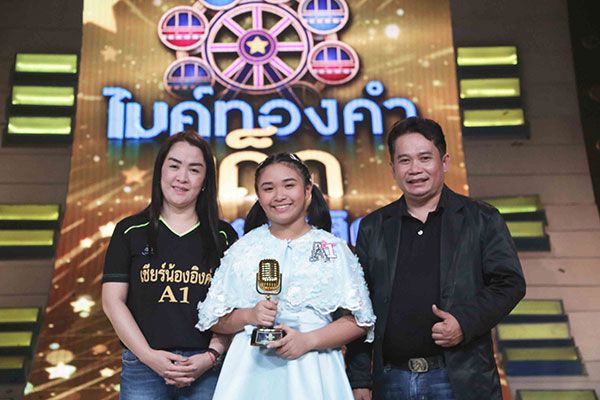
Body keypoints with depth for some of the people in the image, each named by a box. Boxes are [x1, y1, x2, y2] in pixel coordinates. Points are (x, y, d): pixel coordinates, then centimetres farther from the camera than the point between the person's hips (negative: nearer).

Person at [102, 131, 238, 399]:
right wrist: (148, 355, -7)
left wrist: (211, 355, -9)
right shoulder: (130, 231, 5)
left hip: (206, 367, 0)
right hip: (143, 365, 0)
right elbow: (113, 301, 2)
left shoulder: (223, 236, 5)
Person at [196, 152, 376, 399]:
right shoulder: (243, 249, 6)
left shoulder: (334, 249, 2)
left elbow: (359, 321, -1)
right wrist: (249, 316, -13)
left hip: (312, 371, -1)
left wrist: (308, 340, -14)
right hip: (252, 371, 1)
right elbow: (213, 320, 6)